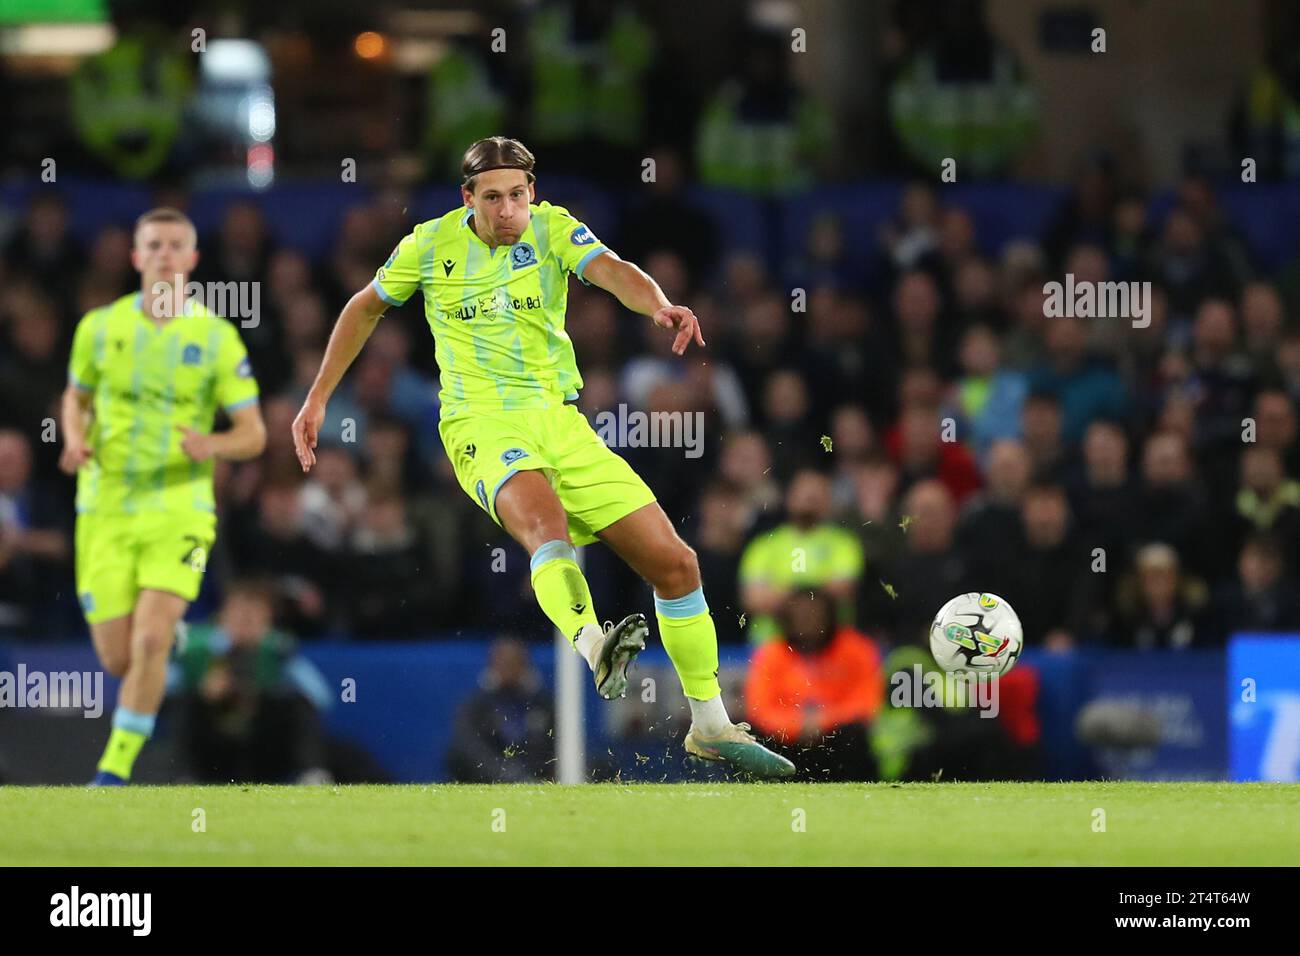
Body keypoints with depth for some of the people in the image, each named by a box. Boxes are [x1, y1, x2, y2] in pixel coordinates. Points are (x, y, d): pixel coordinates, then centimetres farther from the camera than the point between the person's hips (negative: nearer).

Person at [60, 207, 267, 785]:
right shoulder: (100, 327, 2)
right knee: (117, 661, 0)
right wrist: (75, 440, -3)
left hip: (179, 505, -2)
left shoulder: (217, 337, -3)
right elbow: (77, 396, 19)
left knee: (151, 639, -19)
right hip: (106, 505, 2)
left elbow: (253, 434, 0)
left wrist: (212, 445, -22)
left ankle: (115, 771, -8)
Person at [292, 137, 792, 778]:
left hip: (559, 419, 3)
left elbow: (611, 270, -20)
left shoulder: (553, 229, 0)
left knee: (675, 562, -1)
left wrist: (661, 307, -42)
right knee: (543, 518, -38)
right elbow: (365, 308, 18)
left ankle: (711, 727, 14)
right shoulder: (431, 245, 1)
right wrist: (317, 401, 17)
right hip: (480, 424, -3)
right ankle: (591, 649, -65)